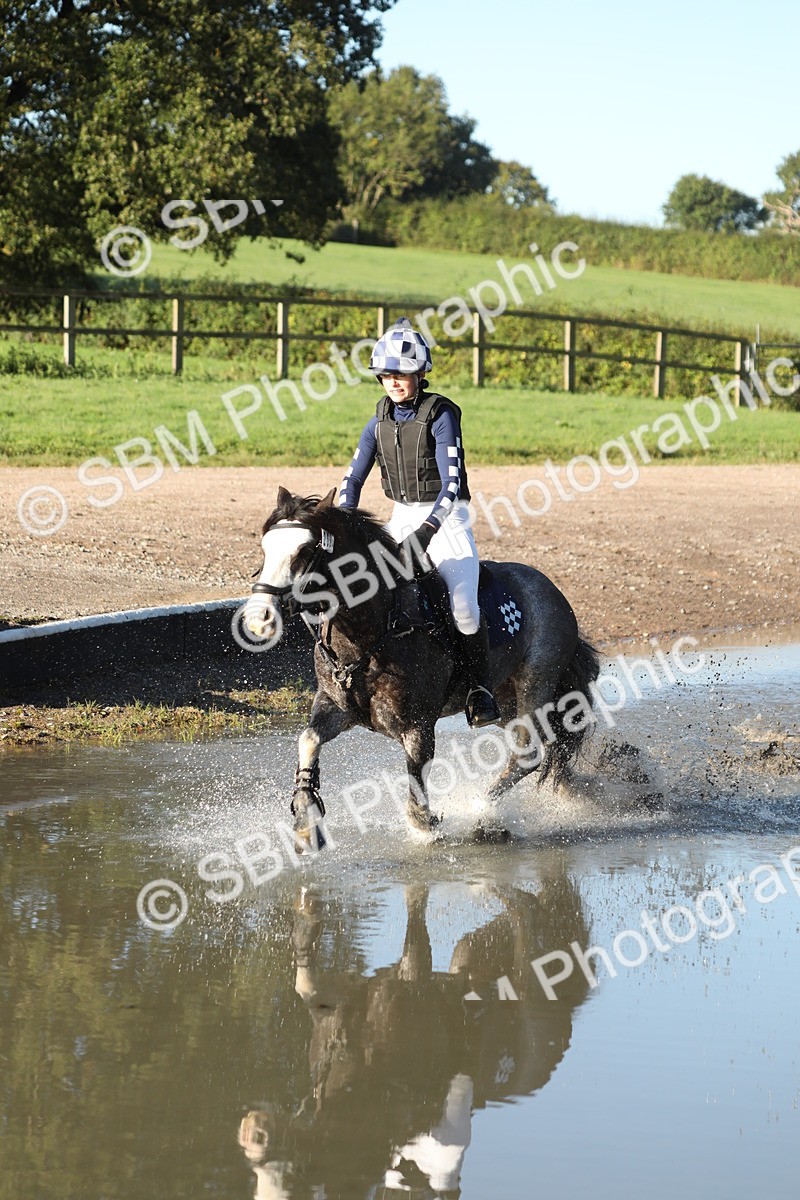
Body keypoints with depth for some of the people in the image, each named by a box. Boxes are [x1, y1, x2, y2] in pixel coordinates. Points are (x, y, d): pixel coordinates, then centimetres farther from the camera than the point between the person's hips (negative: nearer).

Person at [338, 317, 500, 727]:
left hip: (445, 517, -6)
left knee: (463, 606, -20)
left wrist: (426, 531, -34)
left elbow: (452, 483, -23)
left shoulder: (441, 415, -15)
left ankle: (481, 691, -7)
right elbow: (353, 478, 7)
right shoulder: (381, 419, 4)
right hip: (402, 516, 6)